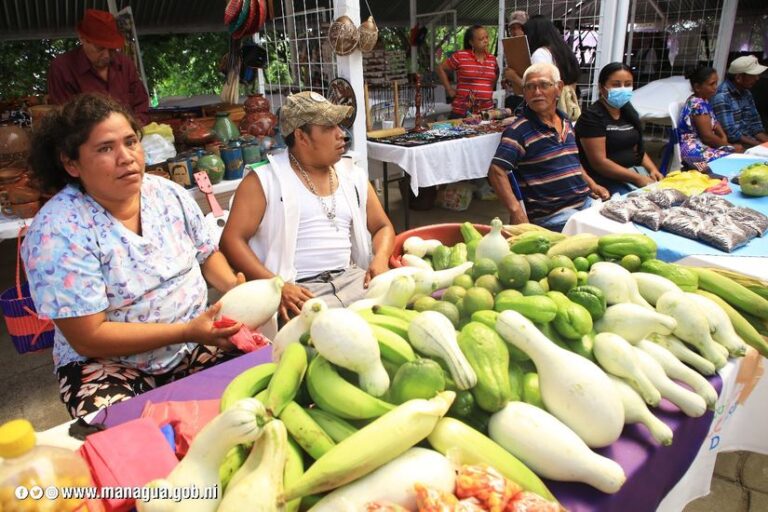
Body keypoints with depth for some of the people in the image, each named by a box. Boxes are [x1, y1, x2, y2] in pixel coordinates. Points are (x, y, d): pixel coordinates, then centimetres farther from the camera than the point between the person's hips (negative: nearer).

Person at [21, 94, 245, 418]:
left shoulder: (169, 194, 0)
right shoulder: (58, 232, -17)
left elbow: (207, 254, 12)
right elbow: (88, 338, -18)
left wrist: (235, 288, -10)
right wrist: (186, 331, -26)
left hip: (194, 351, 5)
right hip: (107, 366, -4)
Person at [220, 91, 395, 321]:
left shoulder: (353, 176, 15)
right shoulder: (264, 181, 0)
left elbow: (383, 227, 21)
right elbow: (232, 239, -5)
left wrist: (380, 260, -2)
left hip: (352, 278, 6)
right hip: (299, 291, -5)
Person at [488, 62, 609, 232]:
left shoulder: (565, 121, 13)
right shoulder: (519, 130, -11)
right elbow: (497, 172, -20)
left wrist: (592, 185, 17)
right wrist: (517, 212, -28)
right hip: (550, 214, -8)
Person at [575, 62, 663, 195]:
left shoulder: (629, 113, 13)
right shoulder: (592, 116, -12)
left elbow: (638, 149, 20)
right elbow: (598, 162, -19)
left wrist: (653, 169, -1)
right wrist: (638, 179, -21)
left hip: (635, 170, 8)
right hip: (606, 178, -8)